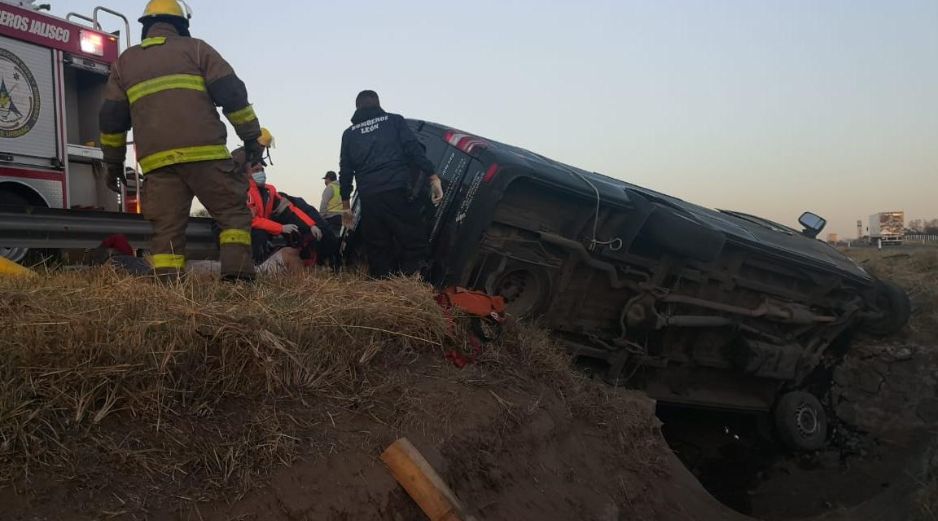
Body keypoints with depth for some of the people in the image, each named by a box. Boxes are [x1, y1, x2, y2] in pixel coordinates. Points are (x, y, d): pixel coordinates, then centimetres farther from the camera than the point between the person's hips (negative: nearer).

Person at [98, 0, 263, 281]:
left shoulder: (124, 61, 22)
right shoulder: (195, 48, 11)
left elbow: (111, 118, 21)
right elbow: (231, 93, 1)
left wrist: (114, 161, 29)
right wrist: (251, 135, 6)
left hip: (156, 160, 4)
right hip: (204, 153, -3)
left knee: (167, 228, 4)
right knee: (233, 213, 0)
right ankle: (238, 278, -14)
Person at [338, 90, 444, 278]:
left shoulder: (349, 134, 18)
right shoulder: (395, 121, 13)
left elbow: (345, 172, 16)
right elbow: (414, 150, 0)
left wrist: (346, 205, 21)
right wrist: (433, 178, -2)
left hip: (368, 198, 3)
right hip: (397, 192, -3)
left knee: (377, 248, 8)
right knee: (413, 240, -3)